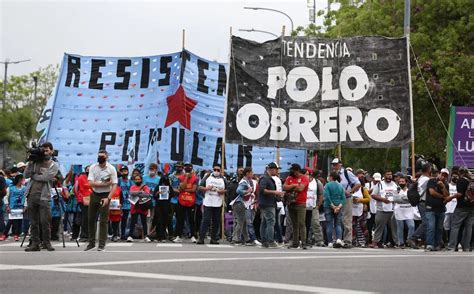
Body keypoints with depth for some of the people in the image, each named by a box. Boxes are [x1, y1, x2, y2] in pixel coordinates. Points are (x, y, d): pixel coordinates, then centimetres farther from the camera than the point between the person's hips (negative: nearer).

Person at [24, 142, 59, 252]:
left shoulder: (54, 166, 5)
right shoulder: (36, 162, 14)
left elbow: (45, 177, -10)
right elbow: (26, 175, 4)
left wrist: (33, 176, -2)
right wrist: (30, 162, -2)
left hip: (43, 196, -3)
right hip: (31, 195, 3)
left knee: (45, 221, -7)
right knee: (33, 222, 5)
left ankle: (47, 242, 5)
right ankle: (35, 244, 8)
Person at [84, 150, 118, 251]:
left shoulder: (111, 169, -7)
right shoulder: (93, 167, -2)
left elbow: (114, 185, -10)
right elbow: (91, 183, -11)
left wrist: (108, 198, -20)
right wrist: (105, 184, -18)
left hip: (105, 195, -3)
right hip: (94, 194, 3)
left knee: (103, 221, -4)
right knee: (91, 219, 8)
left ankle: (102, 244, 1)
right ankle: (91, 242, 19)